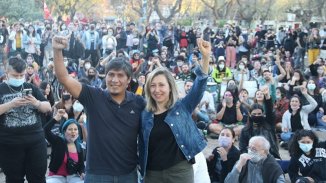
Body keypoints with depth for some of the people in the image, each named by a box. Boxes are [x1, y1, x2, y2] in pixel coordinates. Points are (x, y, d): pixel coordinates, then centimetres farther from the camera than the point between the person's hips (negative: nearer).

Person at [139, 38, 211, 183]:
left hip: (180, 171, -2)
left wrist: (205, 57, -23)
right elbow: (142, 146, 11)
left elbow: (200, 85, -10)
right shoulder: (145, 115, 8)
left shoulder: (182, 107, 2)